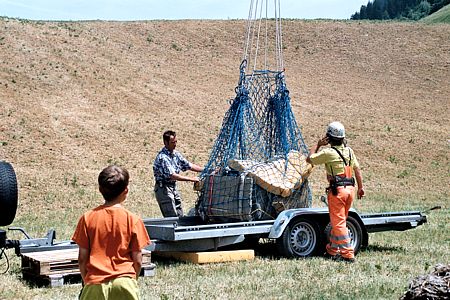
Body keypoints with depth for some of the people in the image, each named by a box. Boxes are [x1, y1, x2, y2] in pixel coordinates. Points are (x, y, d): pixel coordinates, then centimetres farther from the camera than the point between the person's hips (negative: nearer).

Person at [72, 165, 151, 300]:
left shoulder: (87, 218, -2)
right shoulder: (133, 220, -5)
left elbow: (82, 258, 1)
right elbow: (137, 261, -1)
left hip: (95, 285, 1)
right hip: (124, 283, 0)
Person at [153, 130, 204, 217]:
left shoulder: (175, 154, 7)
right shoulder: (162, 157, -21)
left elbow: (188, 165, 13)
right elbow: (172, 176, -26)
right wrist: (191, 179, -25)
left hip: (173, 187, 9)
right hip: (163, 188, -9)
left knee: (180, 216, 8)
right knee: (172, 219, -11)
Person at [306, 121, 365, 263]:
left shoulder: (328, 152, -9)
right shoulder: (349, 151, 10)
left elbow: (309, 159, 2)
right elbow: (357, 169, 13)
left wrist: (318, 145, 11)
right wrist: (360, 187, 20)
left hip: (337, 189, -7)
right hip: (350, 188, 7)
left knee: (339, 223, -4)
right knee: (338, 221, 17)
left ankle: (348, 254, -8)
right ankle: (332, 250, 26)